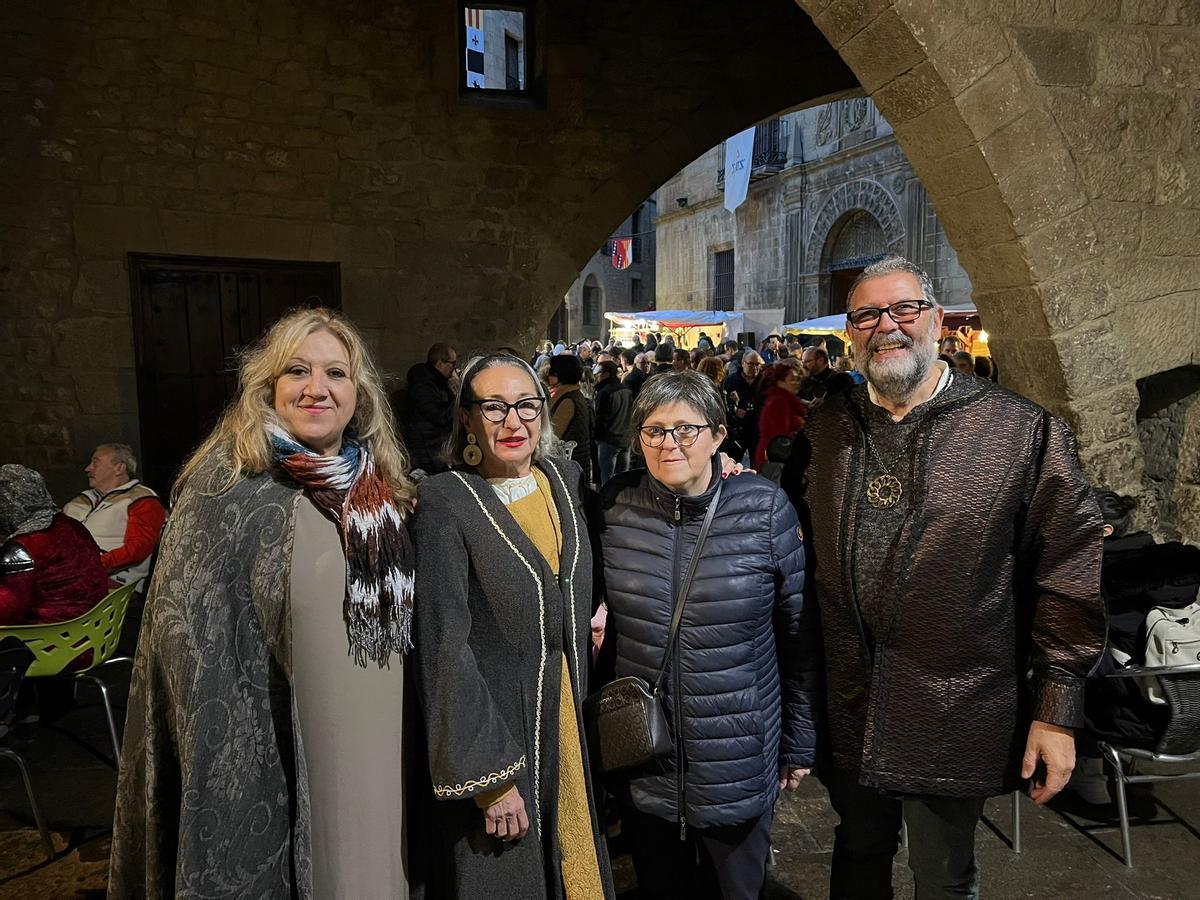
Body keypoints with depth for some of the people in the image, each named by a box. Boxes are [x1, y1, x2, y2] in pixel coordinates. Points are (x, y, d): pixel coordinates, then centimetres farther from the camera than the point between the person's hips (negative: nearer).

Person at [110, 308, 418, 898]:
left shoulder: (382, 485, 3)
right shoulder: (229, 483, -12)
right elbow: (192, 644, -15)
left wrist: (409, 751, 14)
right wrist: (225, 777, -18)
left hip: (376, 752, 5)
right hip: (277, 756, -5)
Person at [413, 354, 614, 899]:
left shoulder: (564, 479, 2)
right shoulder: (445, 503, -16)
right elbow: (445, 649, -18)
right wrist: (489, 779, -18)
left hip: (572, 730, 5)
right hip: (495, 729, -5)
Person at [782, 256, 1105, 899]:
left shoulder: (1024, 430, -9)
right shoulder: (825, 430, 2)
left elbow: (1071, 573, -8)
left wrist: (1058, 710, -8)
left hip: (955, 720, -3)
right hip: (846, 710, 3)